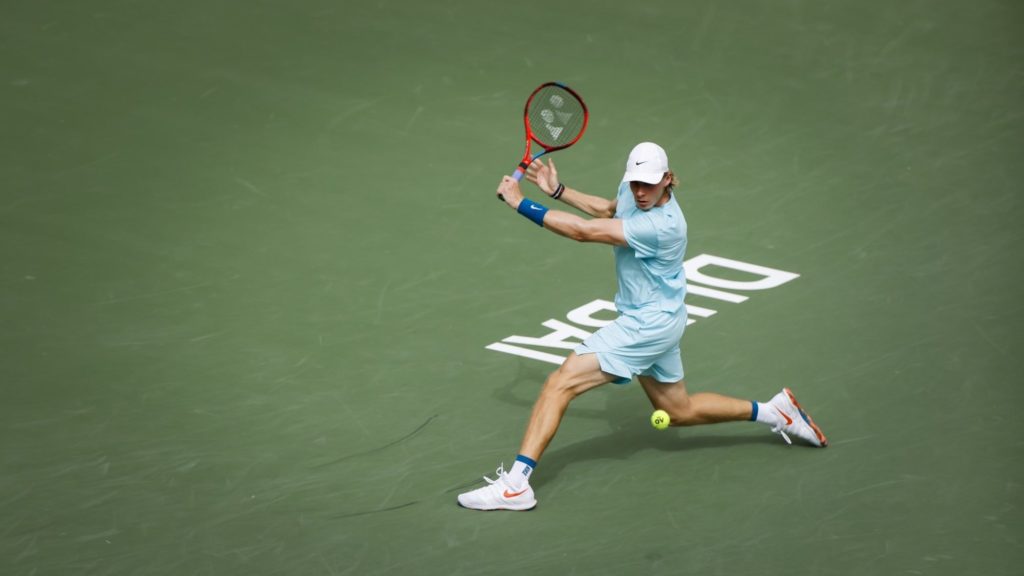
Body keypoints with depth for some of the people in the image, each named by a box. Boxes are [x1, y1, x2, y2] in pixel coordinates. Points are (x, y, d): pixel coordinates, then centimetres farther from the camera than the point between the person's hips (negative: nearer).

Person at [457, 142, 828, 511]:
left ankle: (515, 484, -24)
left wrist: (521, 204, -29)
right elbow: (608, 210, 24)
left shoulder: (661, 225, -28)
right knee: (678, 411, 24)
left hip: (649, 323, -10)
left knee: (560, 383, -18)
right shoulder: (635, 189, -2)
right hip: (655, 320, 10)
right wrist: (558, 191, 13)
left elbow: (583, 231, -32)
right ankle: (773, 411, 31)